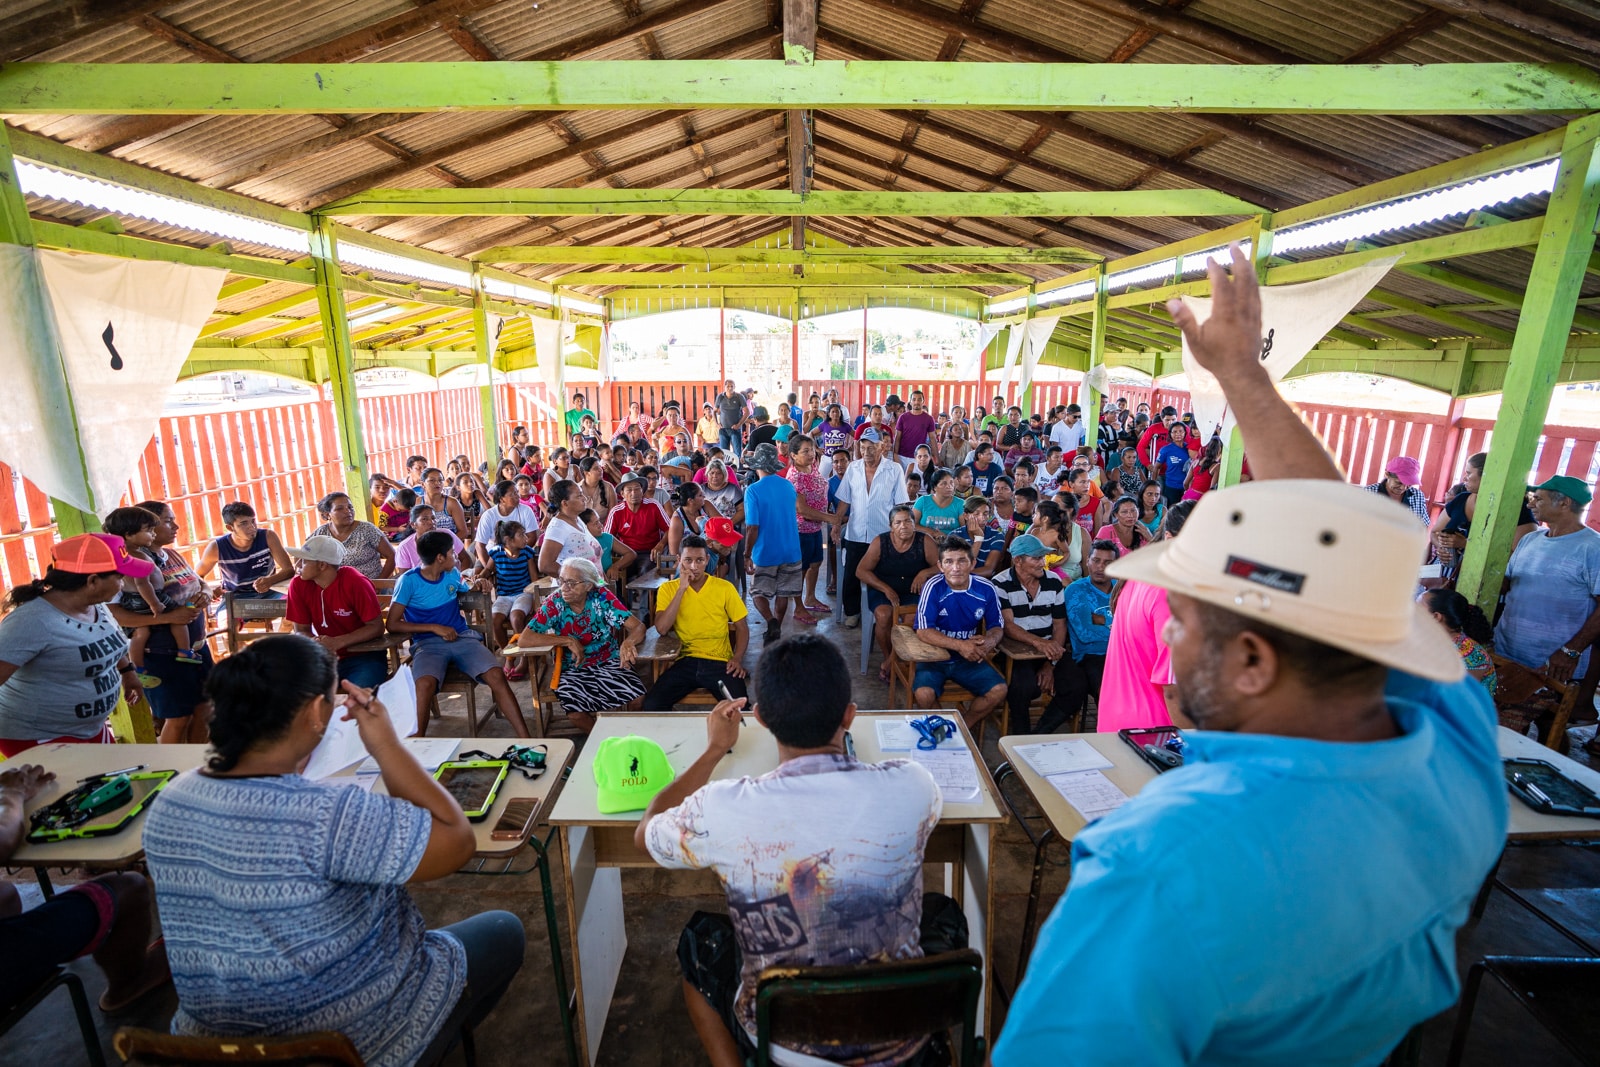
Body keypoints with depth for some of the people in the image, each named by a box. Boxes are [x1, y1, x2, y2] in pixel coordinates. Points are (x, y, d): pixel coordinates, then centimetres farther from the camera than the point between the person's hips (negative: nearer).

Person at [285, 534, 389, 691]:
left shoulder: (356, 583, -17)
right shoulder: (298, 584, -4)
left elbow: (376, 627, -13)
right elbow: (301, 630, 3)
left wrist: (337, 642, -25)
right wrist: (316, 643, -19)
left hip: (364, 656, -5)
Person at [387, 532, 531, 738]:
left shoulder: (452, 574, 12)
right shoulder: (408, 581, -2)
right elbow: (392, 624, -5)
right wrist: (434, 627, -11)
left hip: (463, 637, 3)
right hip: (428, 643, -3)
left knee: (496, 675, -25)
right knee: (425, 683, -38)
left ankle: (525, 738, -25)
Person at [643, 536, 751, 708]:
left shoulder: (725, 588, 3)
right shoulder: (668, 588, 5)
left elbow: (742, 627, 9)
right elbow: (662, 629, -9)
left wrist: (738, 658, -9)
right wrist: (682, 589, -12)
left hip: (720, 662, -1)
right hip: (685, 661, 1)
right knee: (652, 704, -20)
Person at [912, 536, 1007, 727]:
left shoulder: (986, 588, -7)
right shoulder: (934, 587, -17)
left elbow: (997, 627, 5)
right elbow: (923, 631, -20)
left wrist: (989, 641, -20)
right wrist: (959, 645, -31)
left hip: (968, 660, 4)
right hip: (934, 657, -3)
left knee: (999, 690, -15)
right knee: (924, 694, -28)